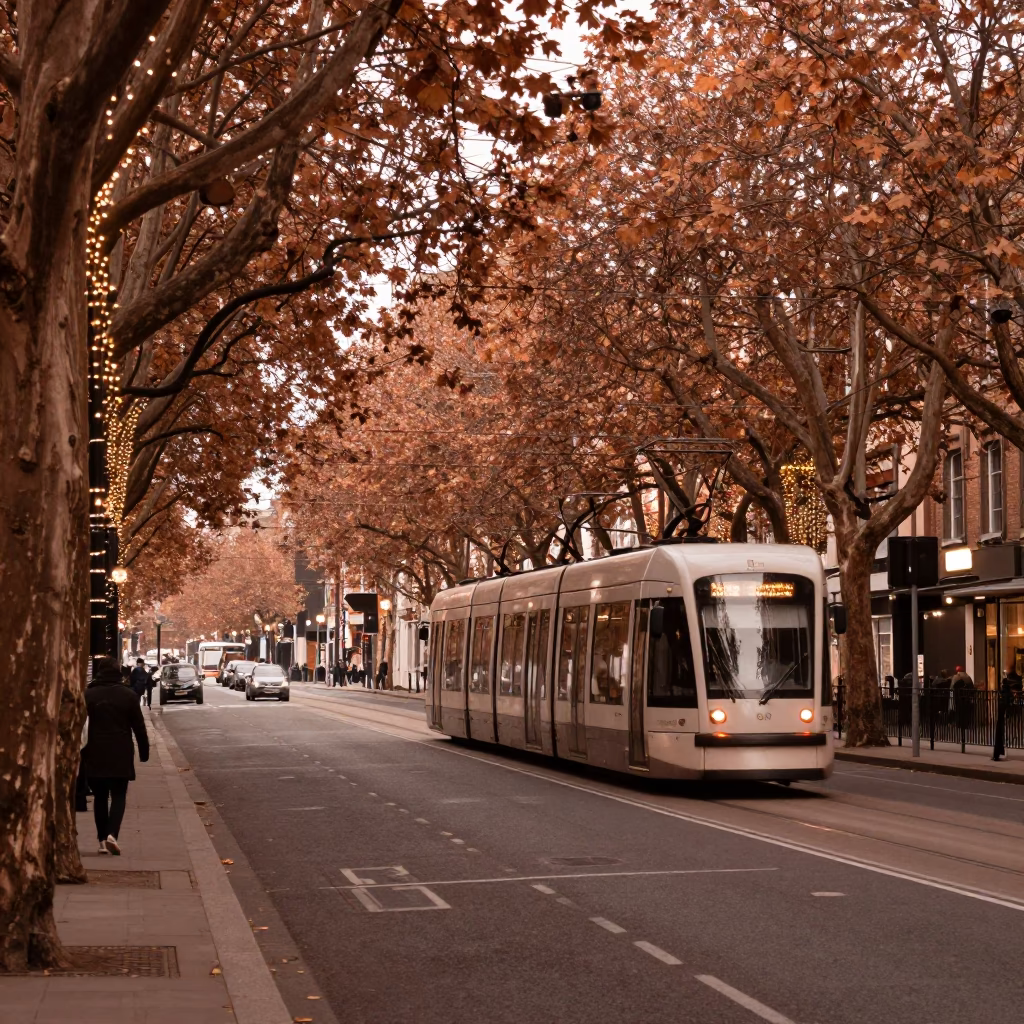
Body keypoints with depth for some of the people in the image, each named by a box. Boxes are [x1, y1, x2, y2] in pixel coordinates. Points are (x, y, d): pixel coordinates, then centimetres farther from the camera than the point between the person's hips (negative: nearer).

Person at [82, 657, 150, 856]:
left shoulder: (88, 695, -1)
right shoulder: (127, 695, 0)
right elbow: (139, 727, 2)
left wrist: (80, 752, 5)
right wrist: (144, 751, 10)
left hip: (95, 755, 1)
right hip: (121, 755, -1)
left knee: (100, 797, 11)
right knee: (118, 796, 3)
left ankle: (102, 840, 8)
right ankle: (111, 834, -17)